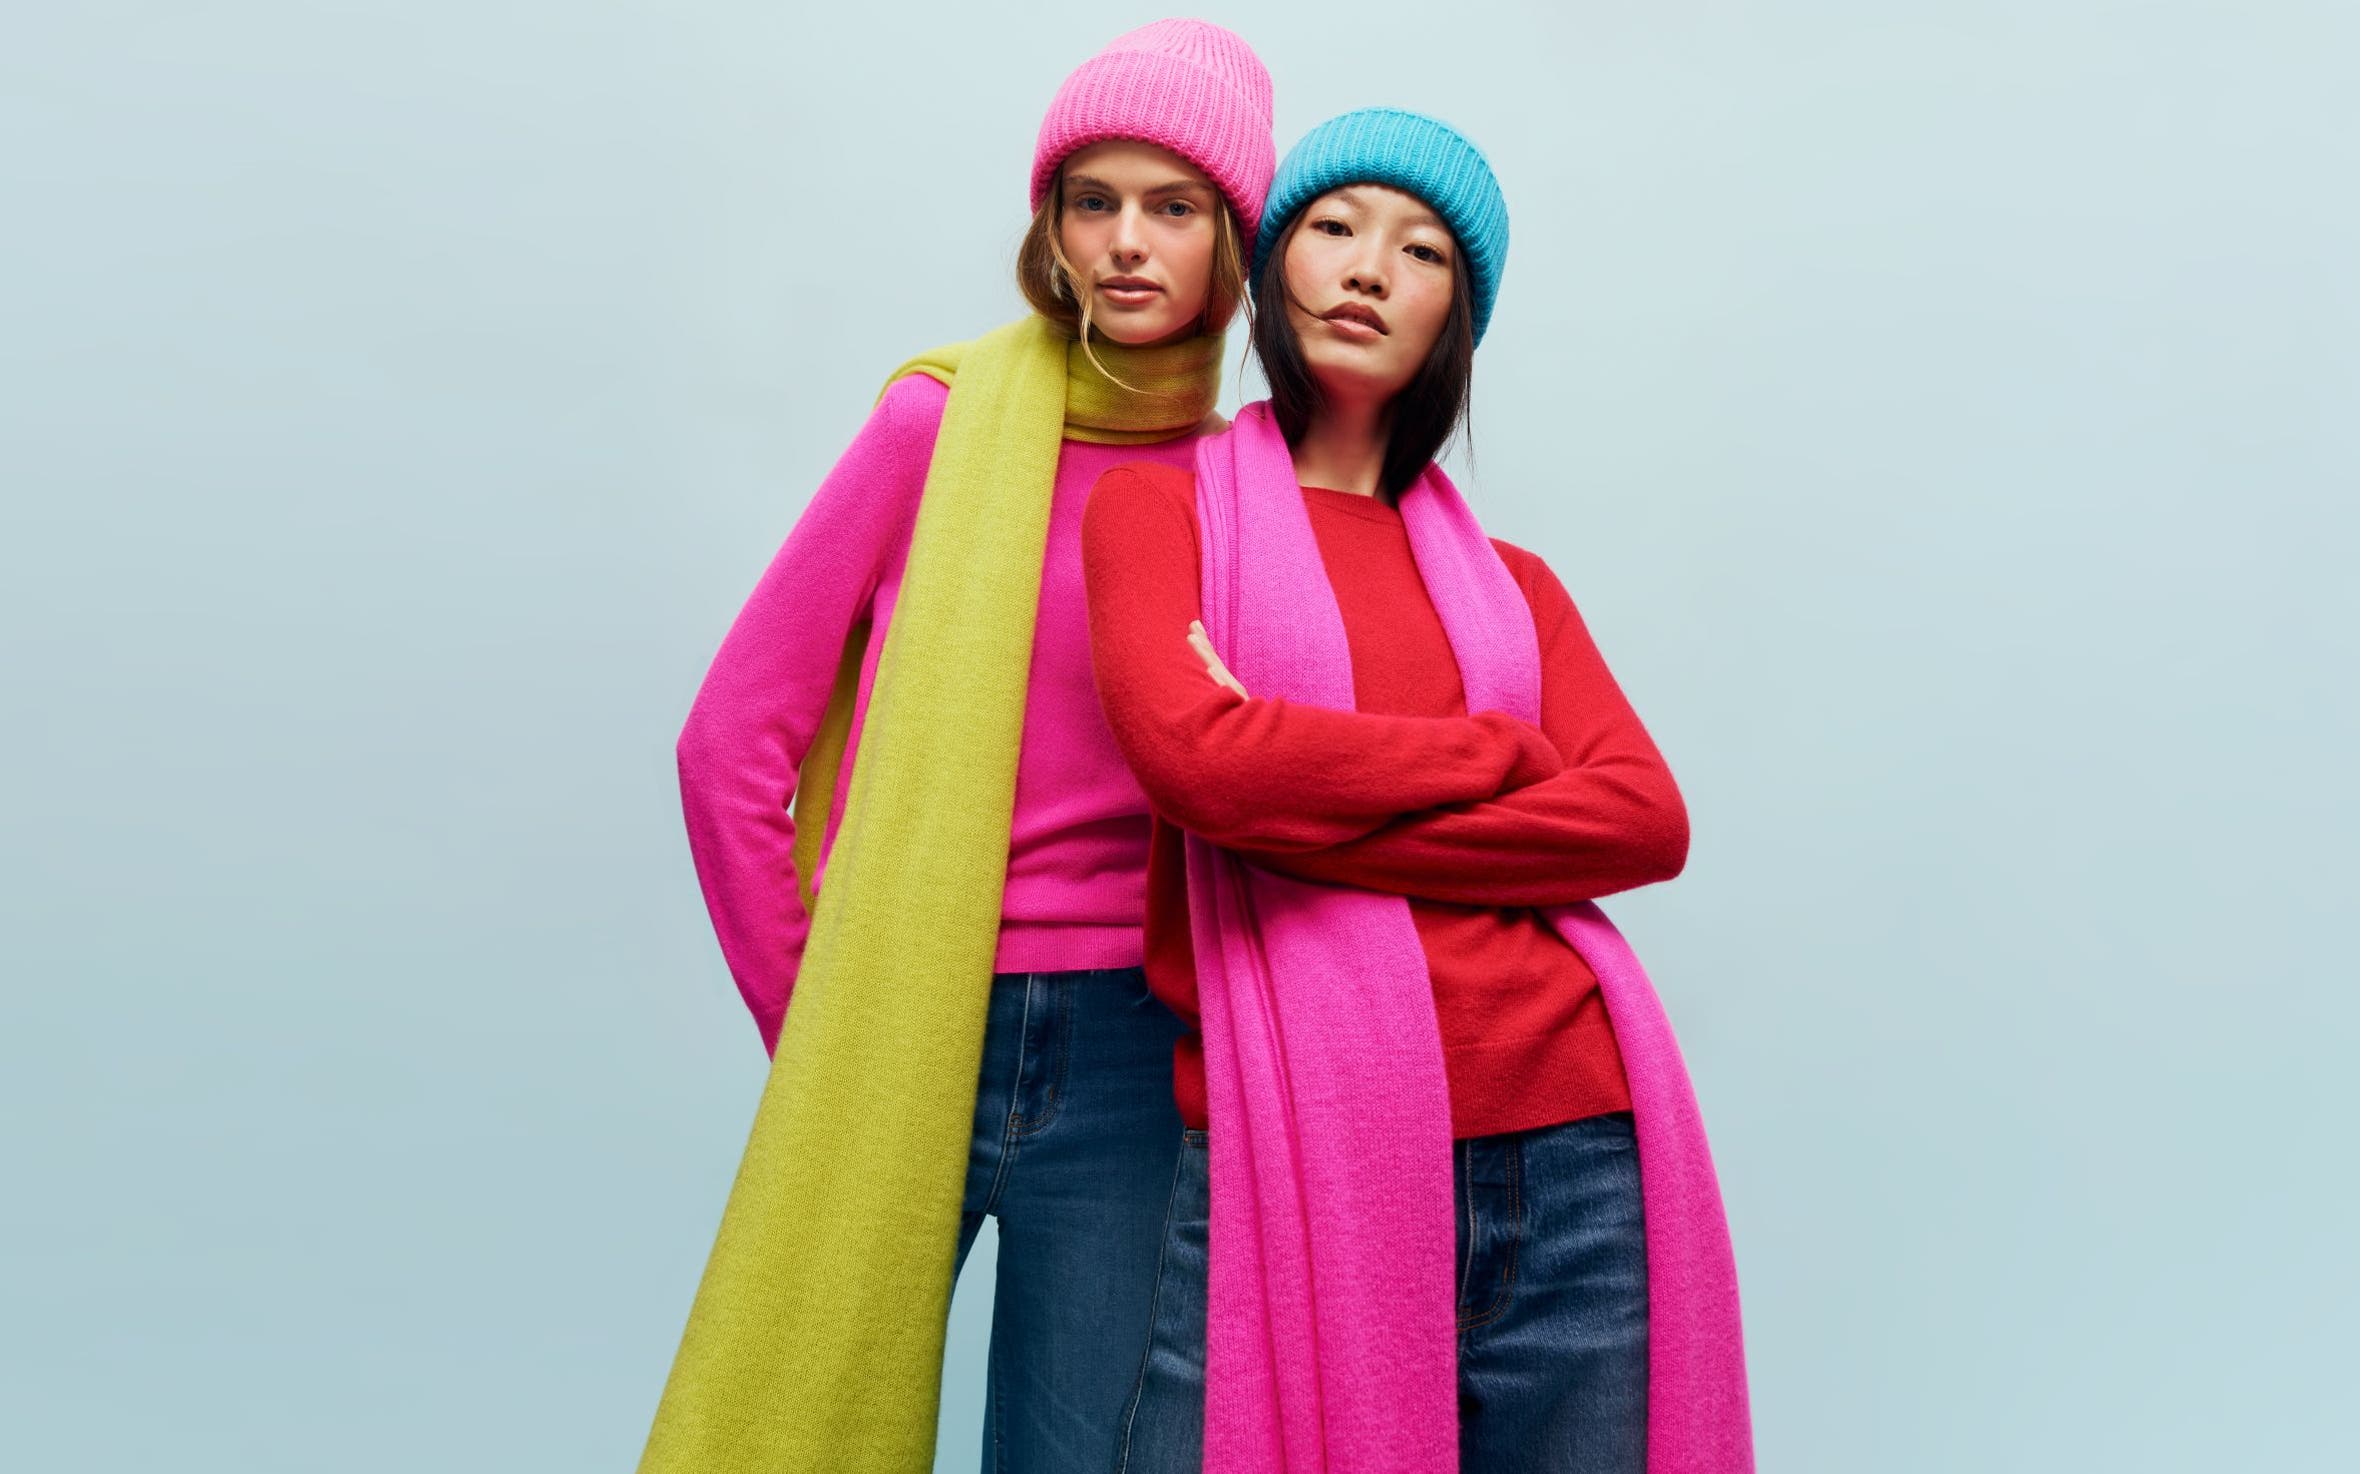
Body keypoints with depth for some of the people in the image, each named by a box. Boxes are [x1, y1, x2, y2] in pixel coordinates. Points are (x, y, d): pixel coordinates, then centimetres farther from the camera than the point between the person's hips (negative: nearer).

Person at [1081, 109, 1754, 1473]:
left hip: (1574, 1159, 4)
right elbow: (1192, 751, -12)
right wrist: (1500, 752, 0)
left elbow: (1648, 819, 0)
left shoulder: (1513, 581, 17)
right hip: (1289, 1163, -3)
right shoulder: (1162, 502, 9)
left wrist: (1301, 825, -9)